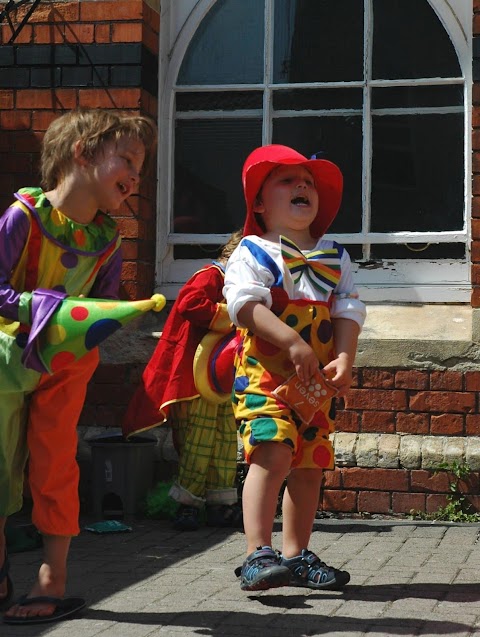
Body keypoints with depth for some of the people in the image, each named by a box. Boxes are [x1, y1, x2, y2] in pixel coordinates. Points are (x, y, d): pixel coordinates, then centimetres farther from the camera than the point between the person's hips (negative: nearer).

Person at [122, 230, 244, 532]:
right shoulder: (212, 276, -10)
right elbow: (189, 303, -27)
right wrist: (229, 315, -21)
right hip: (196, 374, -10)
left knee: (226, 436, 9)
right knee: (200, 436, -8)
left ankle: (221, 503, 15)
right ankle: (187, 504, 1)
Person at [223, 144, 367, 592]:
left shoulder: (335, 257, 15)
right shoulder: (253, 252, -2)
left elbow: (348, 310, 8)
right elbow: (245, 303, -17)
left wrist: (344, 358, -9)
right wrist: (292, 342, -26)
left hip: (320, 379, 6)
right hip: (265, 372, -6)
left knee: (310, 464, 8)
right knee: (273, 453, -20)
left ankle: (296, 555, 19)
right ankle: (258, 555, -17)